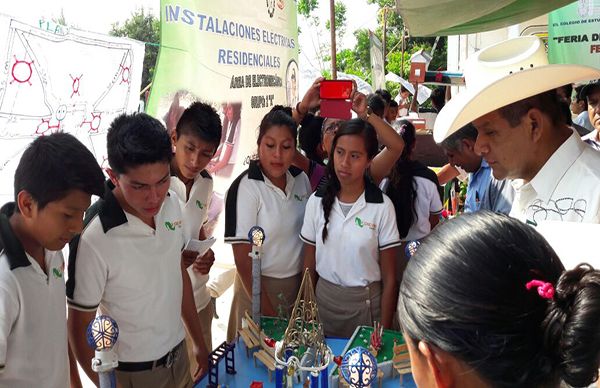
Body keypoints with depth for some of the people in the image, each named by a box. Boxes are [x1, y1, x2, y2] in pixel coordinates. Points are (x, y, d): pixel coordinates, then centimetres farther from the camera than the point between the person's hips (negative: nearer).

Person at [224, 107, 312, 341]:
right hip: (258, 286, -5)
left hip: (299, 284, 5)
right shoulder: (245, 188, -18)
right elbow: (243, 259, -17)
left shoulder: (301, 179, -2)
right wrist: (268, 311, -15)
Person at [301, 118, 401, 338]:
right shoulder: (317, 201, -4)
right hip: (323, 299, 3)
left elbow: (389, 278, -7)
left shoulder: (382, 206, -12)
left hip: (366, 303, -2)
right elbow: (309, 267, 4)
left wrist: (384, 330, -7)